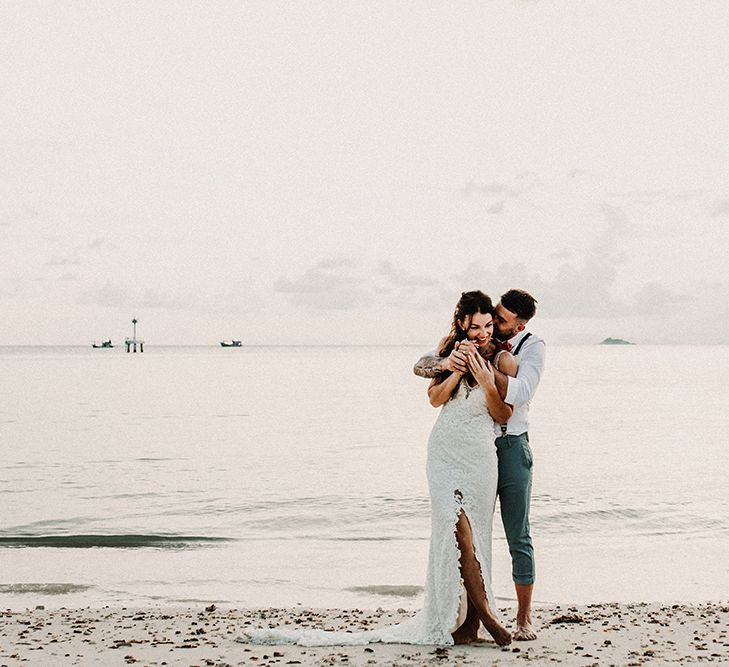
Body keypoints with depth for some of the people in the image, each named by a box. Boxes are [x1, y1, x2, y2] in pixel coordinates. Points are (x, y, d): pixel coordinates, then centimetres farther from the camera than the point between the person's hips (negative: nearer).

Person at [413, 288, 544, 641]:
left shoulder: (532, 347, -6)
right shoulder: (472, 342, 1)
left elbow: (519, 393, -21)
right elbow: (421, 365, -3)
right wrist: (446, 362, -25)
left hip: (512, 446, -2)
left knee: (518, 537, 2)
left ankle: (524, 618, 11)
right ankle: (472, 616, 10)